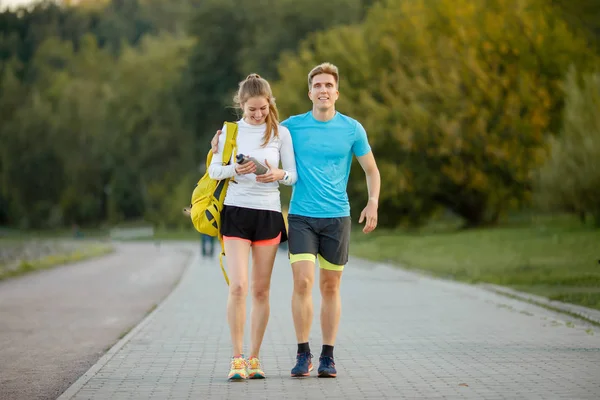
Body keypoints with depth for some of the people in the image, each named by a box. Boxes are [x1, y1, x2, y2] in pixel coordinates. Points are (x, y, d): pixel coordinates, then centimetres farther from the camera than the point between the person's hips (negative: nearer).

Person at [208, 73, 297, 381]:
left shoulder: (280, 132, 4)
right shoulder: (229, 130, 4)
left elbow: (294, 175, 5)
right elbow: (213, 170, 4)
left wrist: (279, 175, -17)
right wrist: (235, 170, -16)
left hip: (268, 213, 1)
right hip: (236, 211, -1)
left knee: (261, 289, 5)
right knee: (238, 286, -12)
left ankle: (254, 358, 13)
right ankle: (237, 358, -6)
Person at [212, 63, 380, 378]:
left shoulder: (352, 129, 2)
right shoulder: (292, 126, 2)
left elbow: (371, 170, 11)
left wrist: (373, 203, -5)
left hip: (337, 217, 1)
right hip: (301, 216, -1)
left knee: (330, 286, 5)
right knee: (303, 282, -12)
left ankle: (327, 357, 14)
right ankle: (303, 354, 0)